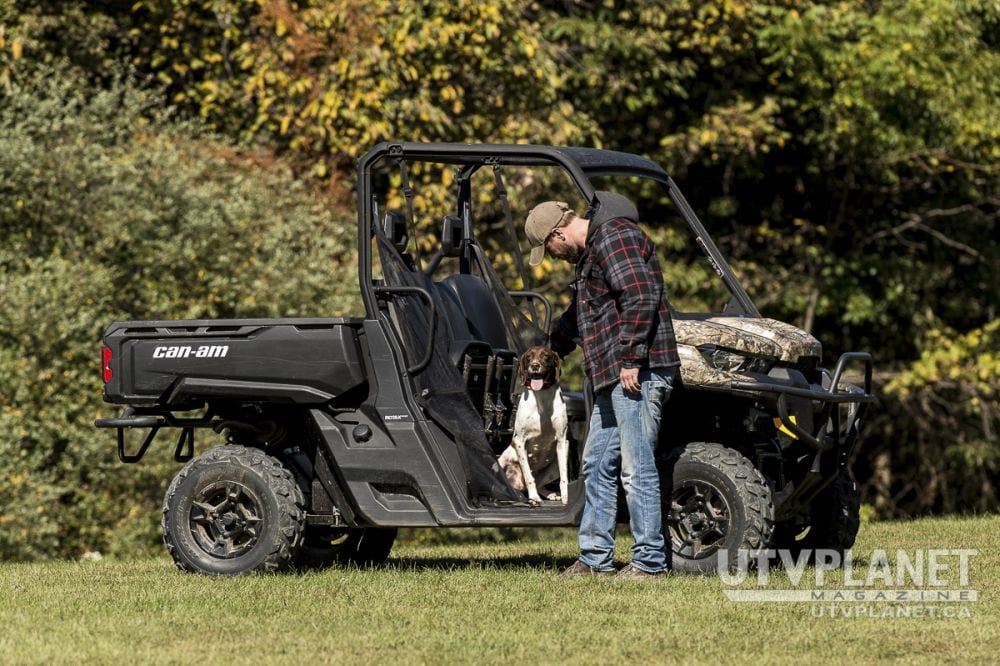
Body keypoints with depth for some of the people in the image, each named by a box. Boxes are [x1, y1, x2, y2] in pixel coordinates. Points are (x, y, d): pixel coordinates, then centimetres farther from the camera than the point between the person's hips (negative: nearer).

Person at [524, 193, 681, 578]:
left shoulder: (614, 237, -10)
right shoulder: (591, 250, 24)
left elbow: (640, 297, -22)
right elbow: (580, 314, 40)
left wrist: (630, 358, -22)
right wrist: (553, 350, 52)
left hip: (637, 373, -11)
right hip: (614, 376, 11)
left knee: (636, 467, -10)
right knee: (597, 466, 12)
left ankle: (650, 561, -8)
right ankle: (595, 559, 17)